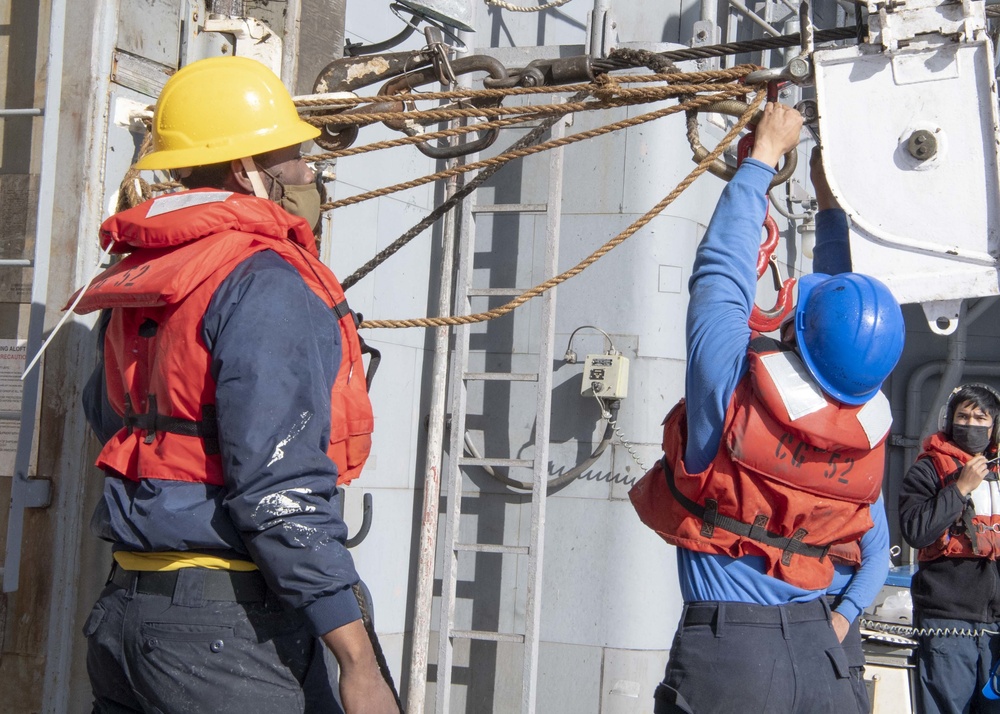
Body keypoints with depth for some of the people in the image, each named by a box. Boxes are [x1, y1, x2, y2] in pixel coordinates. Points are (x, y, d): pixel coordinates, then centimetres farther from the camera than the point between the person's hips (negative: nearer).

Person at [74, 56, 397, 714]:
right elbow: (282, 487, -21)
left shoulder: (138, 279, 13)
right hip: (228, 629, -9)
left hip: (123, 610, 9)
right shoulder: (266, 283, -14)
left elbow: (105, 417, 27)